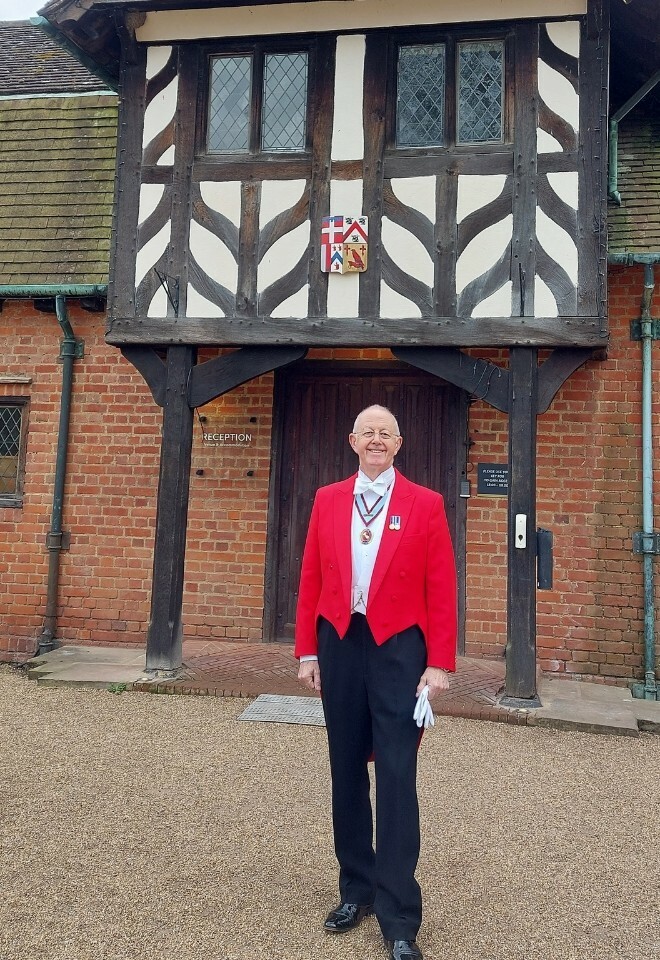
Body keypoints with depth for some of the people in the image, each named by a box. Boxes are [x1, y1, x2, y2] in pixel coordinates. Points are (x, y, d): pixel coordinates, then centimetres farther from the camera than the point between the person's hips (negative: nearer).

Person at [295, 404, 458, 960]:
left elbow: (441, 589, -3)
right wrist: (307, 652, 4)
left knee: (396, 778, 0)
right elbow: (311, 581, 6)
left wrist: (440, 663, -8)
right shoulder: (327, 500, 7)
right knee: (347, 772, 13)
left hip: (398, 647, -3)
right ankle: (357, 891, 31)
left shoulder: (425, 504, -1)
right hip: (339, 644, 3)